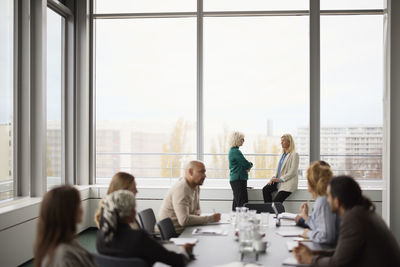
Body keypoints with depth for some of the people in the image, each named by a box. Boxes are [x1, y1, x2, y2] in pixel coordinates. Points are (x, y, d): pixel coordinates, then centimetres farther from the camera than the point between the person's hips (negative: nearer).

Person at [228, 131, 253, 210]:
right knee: (241, 203, -10)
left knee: (236, 202, 12)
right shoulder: (236, 151, -17)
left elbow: (242, 163, 20)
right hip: (238, 179, -10)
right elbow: (247, 164, -16)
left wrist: (247, 166, 0)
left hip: (234, 179, 10)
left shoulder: (232, 150, 15)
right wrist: (250, 164, 6)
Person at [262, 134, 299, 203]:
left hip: (288, 182, -7)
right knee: (265, 189, -17)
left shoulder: (294, 155, -8)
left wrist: (280, 179, -19)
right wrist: (274, 178, 2)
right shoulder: (283, 154, 17)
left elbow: (292, 172, -15)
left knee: (276, 201, -19)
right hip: (279, 181, 7)